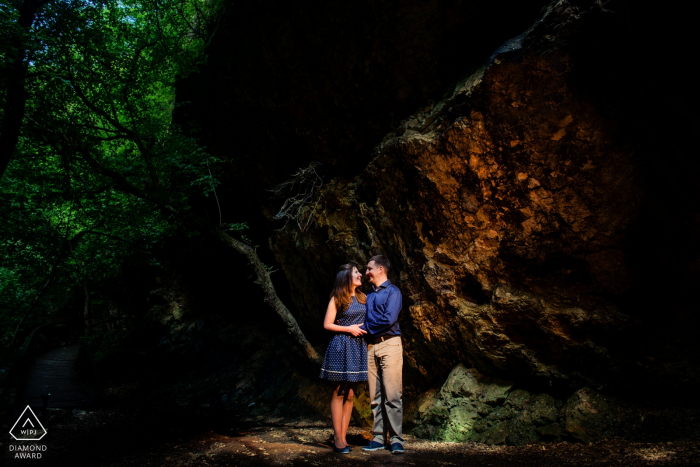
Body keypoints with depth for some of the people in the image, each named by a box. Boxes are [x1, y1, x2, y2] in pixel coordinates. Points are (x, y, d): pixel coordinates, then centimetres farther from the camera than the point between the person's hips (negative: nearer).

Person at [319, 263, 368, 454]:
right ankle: (337, 438, 4)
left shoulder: (363, 297, 13)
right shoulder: (337, 299, -3)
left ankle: (343, 437, 12)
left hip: (358, 347, 5)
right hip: (342, 347, -5)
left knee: (350, 395, 6)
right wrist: (349, 329, -11)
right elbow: (327, 325, -5)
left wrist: (365, 329, 4)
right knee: (339, 393, -1)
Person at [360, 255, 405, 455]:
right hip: (371, 346, 7)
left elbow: (389, 319, -14)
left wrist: (365, 328, -7)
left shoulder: (392, 291, -2)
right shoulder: (369, 295, 20)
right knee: (375, 396, 6)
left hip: (389, 344, -6)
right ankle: (379, 438, 12)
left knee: (392, 395, -6)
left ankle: (396, 439, 0)